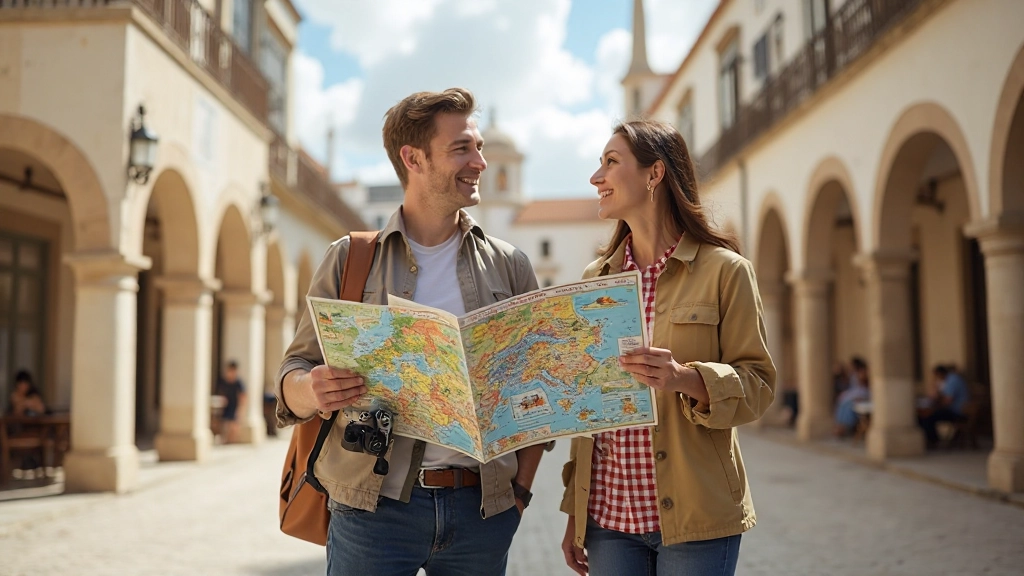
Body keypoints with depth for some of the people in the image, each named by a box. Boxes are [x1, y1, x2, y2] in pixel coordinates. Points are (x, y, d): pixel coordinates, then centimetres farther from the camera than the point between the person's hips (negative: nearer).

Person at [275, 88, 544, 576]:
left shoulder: (510, 267, 7)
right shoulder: (350, 260, 3)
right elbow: (293, 377, 2)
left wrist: (520, 489, -1)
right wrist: (313, 391, -20)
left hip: (482, 510, 2)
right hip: (373, 506, -1)